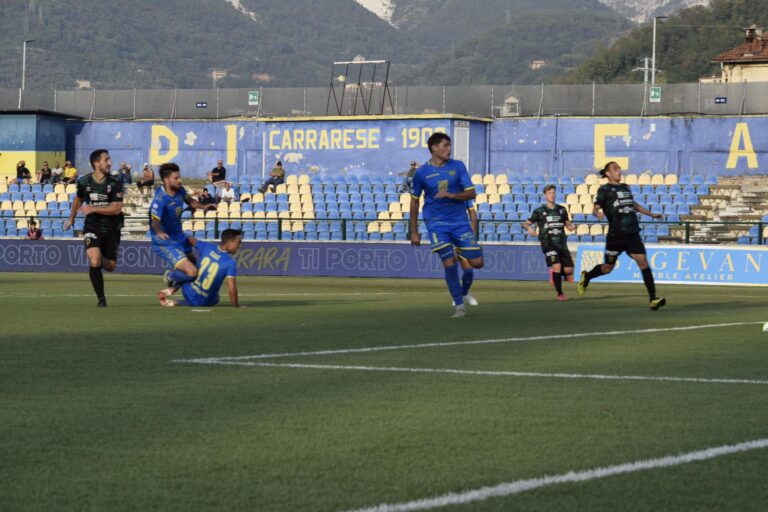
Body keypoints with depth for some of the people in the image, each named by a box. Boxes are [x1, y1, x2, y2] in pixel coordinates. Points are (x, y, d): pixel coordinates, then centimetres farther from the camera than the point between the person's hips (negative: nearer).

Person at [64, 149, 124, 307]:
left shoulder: (115, 184, -11)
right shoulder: (84, 182, -5)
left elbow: (116, 208, -18)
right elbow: (78, 198, 17)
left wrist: (94, 209, -25)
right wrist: (71, 219, 28)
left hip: (111, 229, 1)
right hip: (92, 227, -1)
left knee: (110, 266, 9)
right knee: (94, 263, -21)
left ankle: (97, 258, 45)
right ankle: (101, 298, -8)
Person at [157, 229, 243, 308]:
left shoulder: (207, 247, -6)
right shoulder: (230, 263, -20)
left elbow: (191, 240, 15)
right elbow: (231, 290, -22)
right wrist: (236, 306, -7)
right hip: (203, 302, -5)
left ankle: (171, 290, 12)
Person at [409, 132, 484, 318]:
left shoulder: (457, 166, 1)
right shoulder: (422, 172, -1)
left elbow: (471, 193, -3)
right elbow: (414, 201, 9)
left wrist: (451, 195, -22)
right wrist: (414, 232, 7)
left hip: (459, 221, 2)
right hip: (437, 223, -2)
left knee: (477, 262, -5)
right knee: (449, 263, -15)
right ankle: (459, 306, -2)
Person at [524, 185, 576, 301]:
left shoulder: (562, 209, 10)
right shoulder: (539, 211, 0)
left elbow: (568, 224, 17)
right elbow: (526, 223, 5)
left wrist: (571, 226, -7)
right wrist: (529, 228, -18)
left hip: (562, 244, 4)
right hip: (548, 244, -4)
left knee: (568, 271, -2)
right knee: (557, 266, -21)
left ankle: (554, 273, 33)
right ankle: (560, 294, -6)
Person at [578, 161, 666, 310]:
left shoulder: (625, 188, 16)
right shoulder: (605, 189, -2)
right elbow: (595, 208, -10)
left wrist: (651, 214, 34)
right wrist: (598, 213, -33)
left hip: (632, 234, 4)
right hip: (616, 235, -4)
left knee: (643, 263, -12)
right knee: (608, 267, 10)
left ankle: (653, 299, -16)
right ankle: (586, 276, 42)